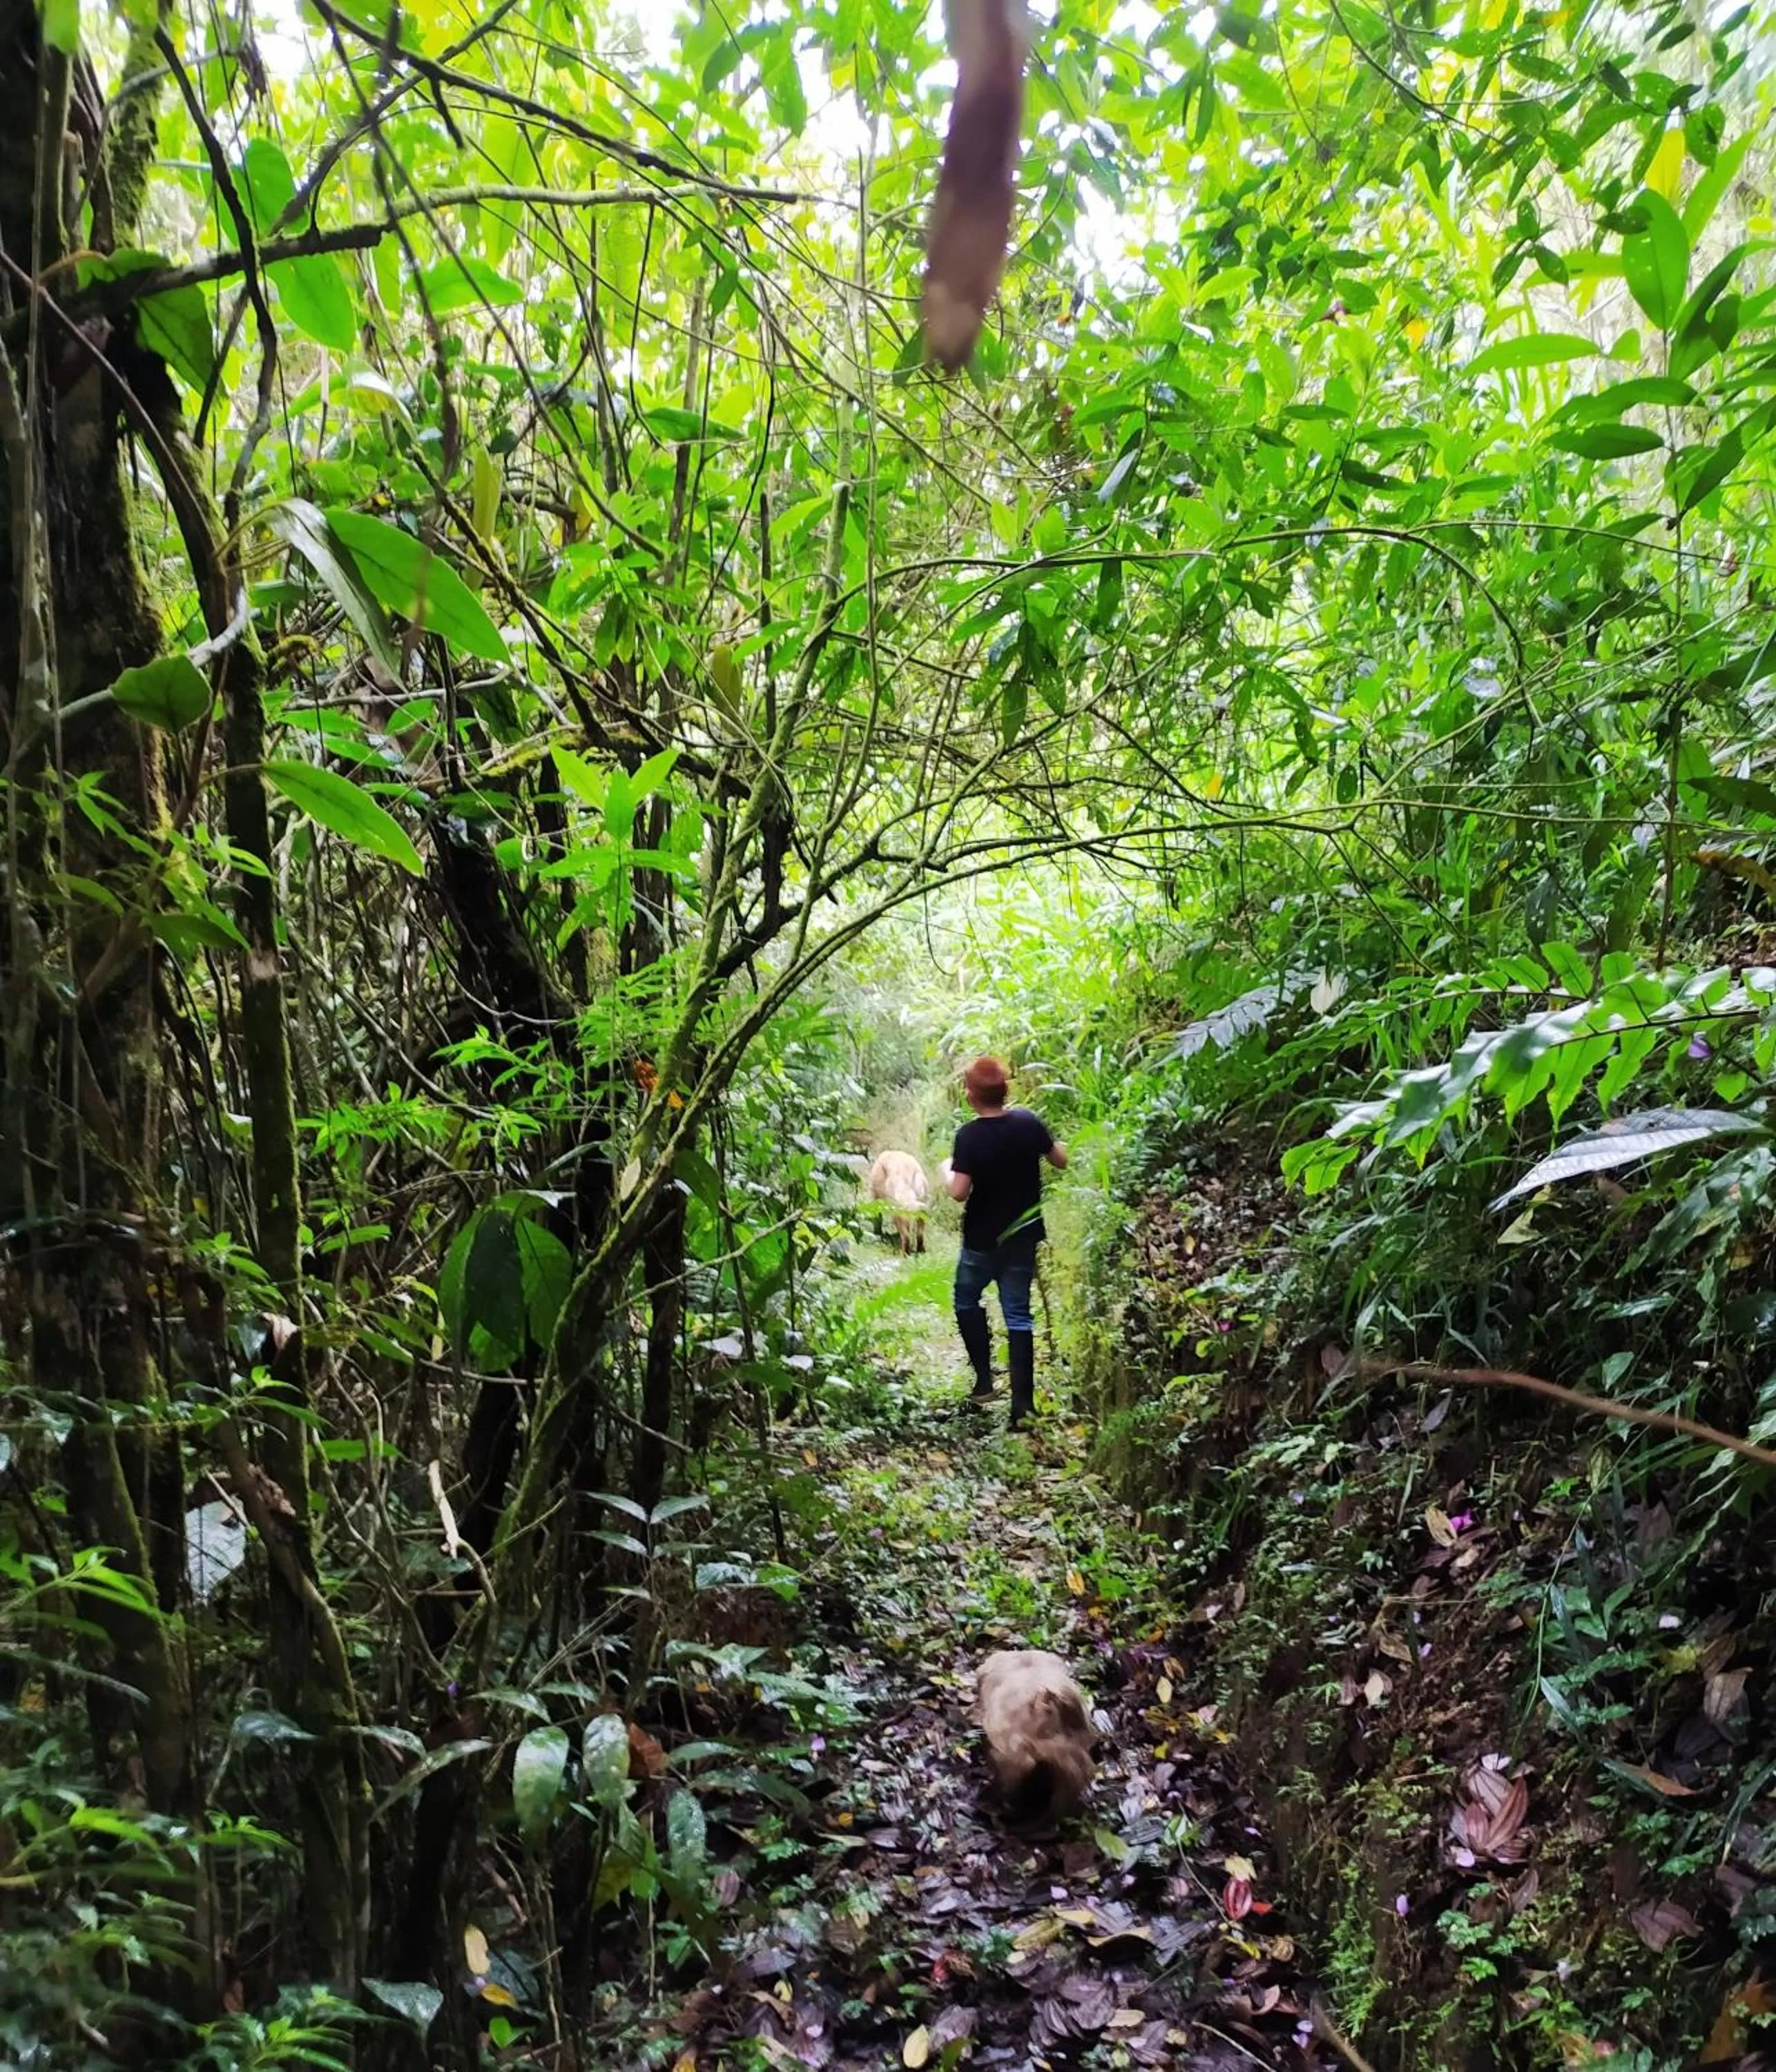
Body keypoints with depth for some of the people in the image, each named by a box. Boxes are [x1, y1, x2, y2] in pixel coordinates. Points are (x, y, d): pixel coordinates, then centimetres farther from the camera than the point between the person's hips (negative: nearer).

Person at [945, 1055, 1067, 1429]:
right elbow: (1061, 1161, 4)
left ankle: (984, 1381, 16)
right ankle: (1023, 1405, 3)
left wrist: (947, 1170, -2)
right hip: (1025, 1234, 4)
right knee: (1018, 1316, 7)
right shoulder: (1028, 1122, -7)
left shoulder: (969, 1136, -19)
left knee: (966, 1301, 21)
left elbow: (959, 1192, -22)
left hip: (983, 1239, -3)